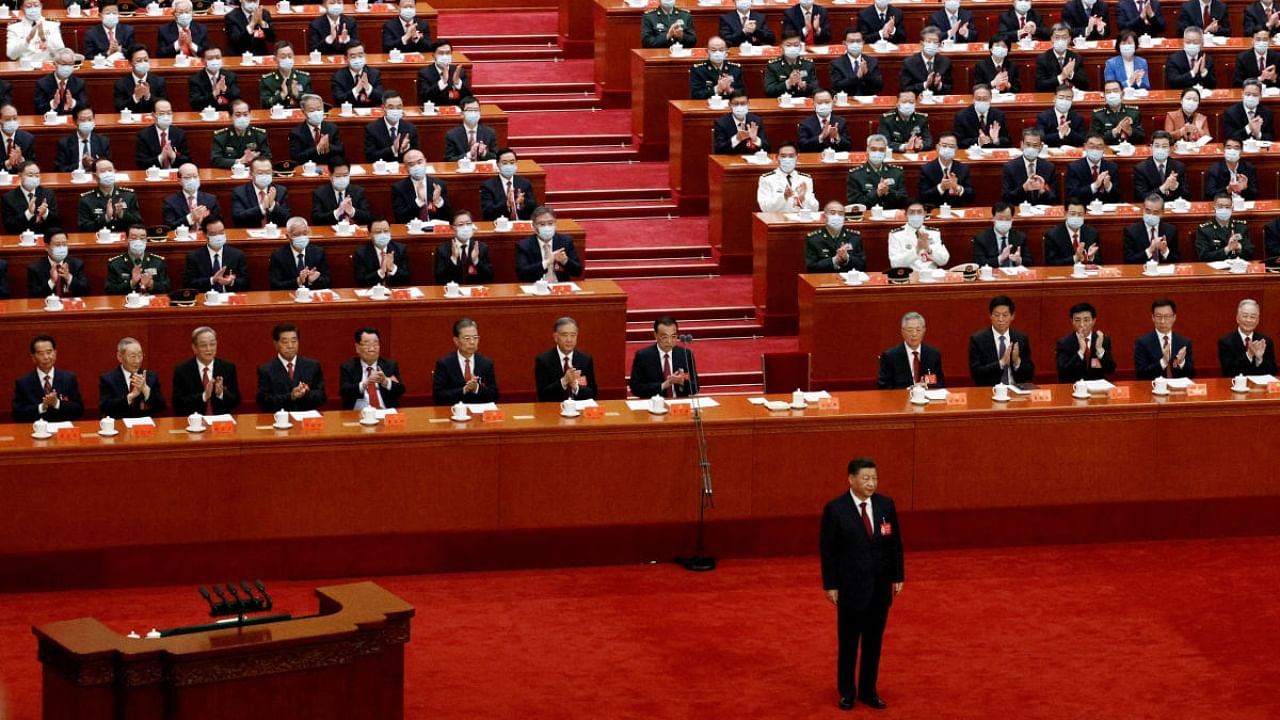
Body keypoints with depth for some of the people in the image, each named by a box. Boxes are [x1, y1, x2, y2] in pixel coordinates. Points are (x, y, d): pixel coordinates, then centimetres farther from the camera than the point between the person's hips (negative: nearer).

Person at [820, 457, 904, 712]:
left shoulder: (886, 505, 0)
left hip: (880, 586, 3)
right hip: (851, 586, -3)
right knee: (848, 641, 8)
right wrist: (830, 585, -9)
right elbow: (828, 550, -8)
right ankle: (847, 692, 22)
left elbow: (895, 544, 6)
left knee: (874, 641, 10)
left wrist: (897, 577, 4)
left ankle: (868, 690, 21)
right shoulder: (835, 509, -11)